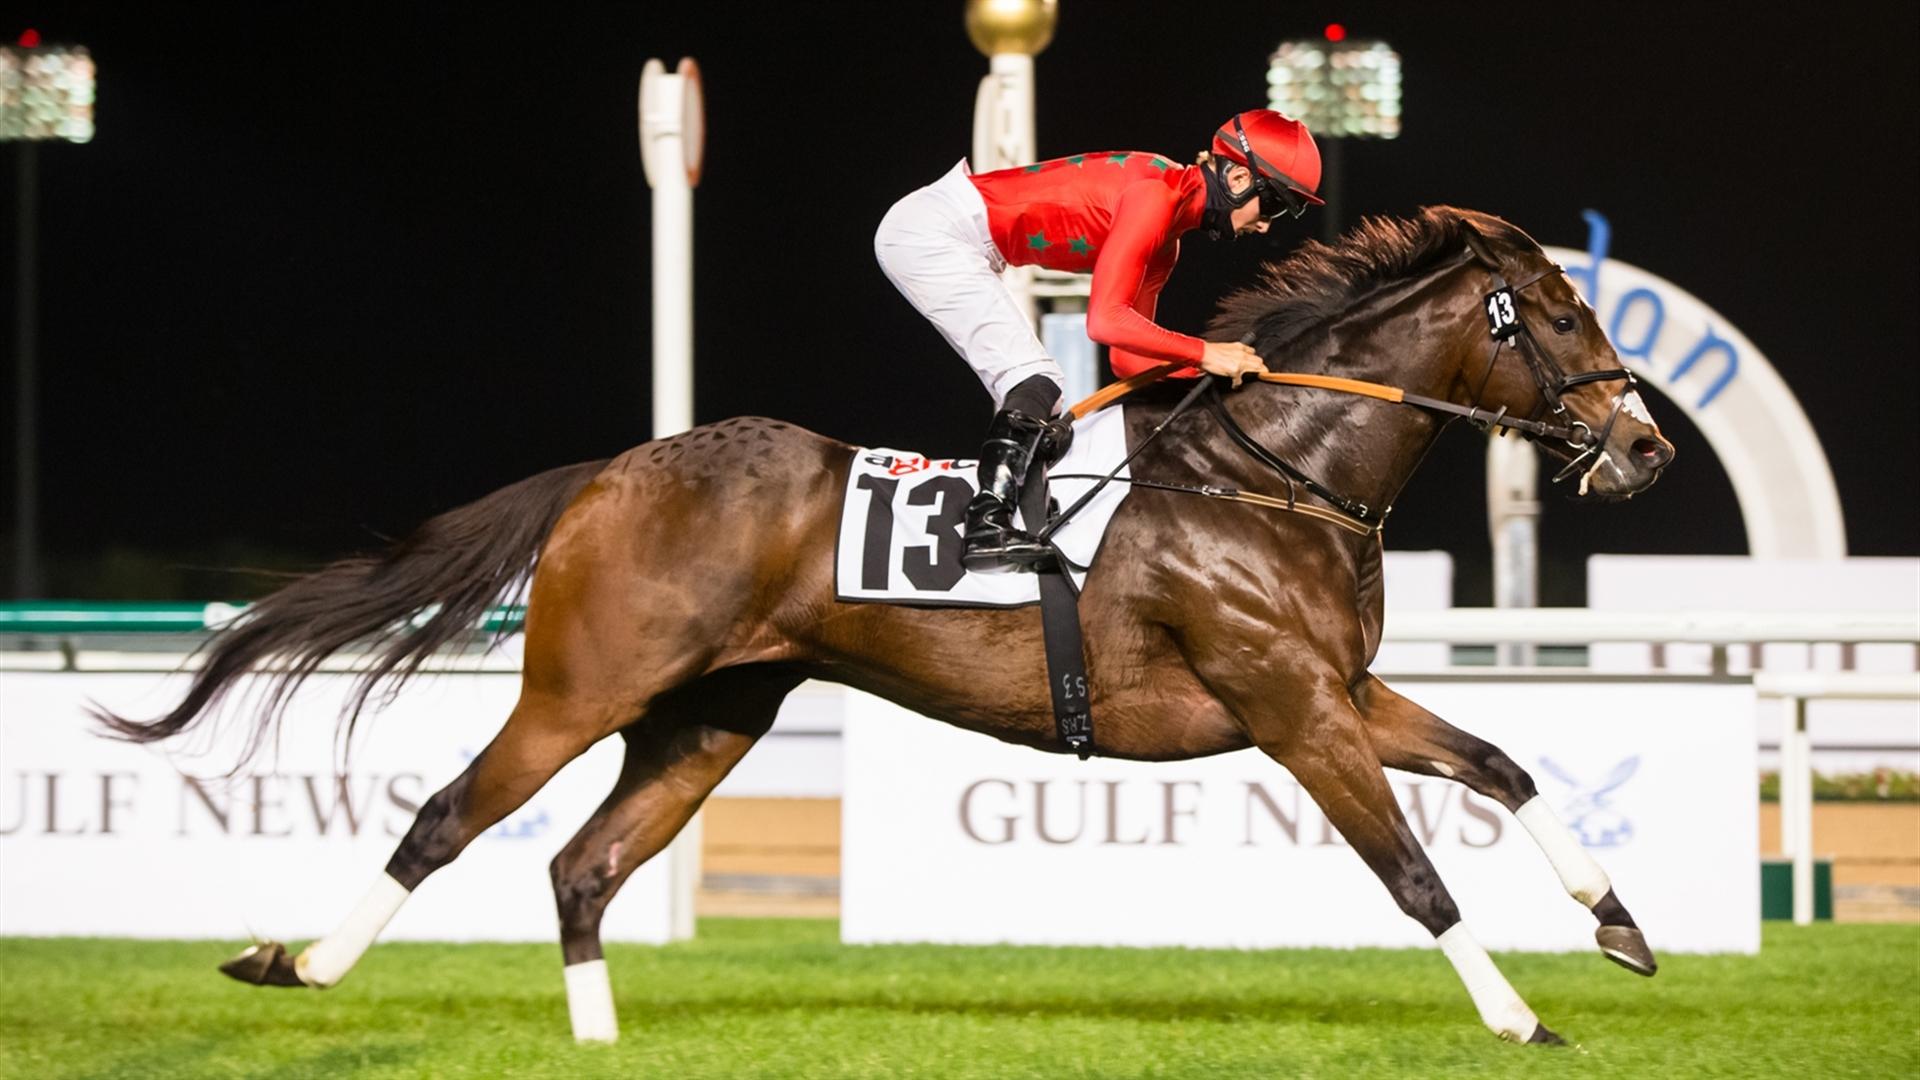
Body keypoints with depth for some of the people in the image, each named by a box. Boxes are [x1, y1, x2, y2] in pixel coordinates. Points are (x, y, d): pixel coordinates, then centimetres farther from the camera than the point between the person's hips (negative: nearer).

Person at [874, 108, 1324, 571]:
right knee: (1036, 381, -16)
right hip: (932, 233, -11)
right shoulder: (1156, 192, -19)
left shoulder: (1165, 246, 12)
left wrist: (1223, 366, 5)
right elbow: (1105, 321, -27)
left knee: (1034, 395, 9)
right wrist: (1205, 354, -22)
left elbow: (1127, 358, 15)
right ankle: (988, 528, -23)